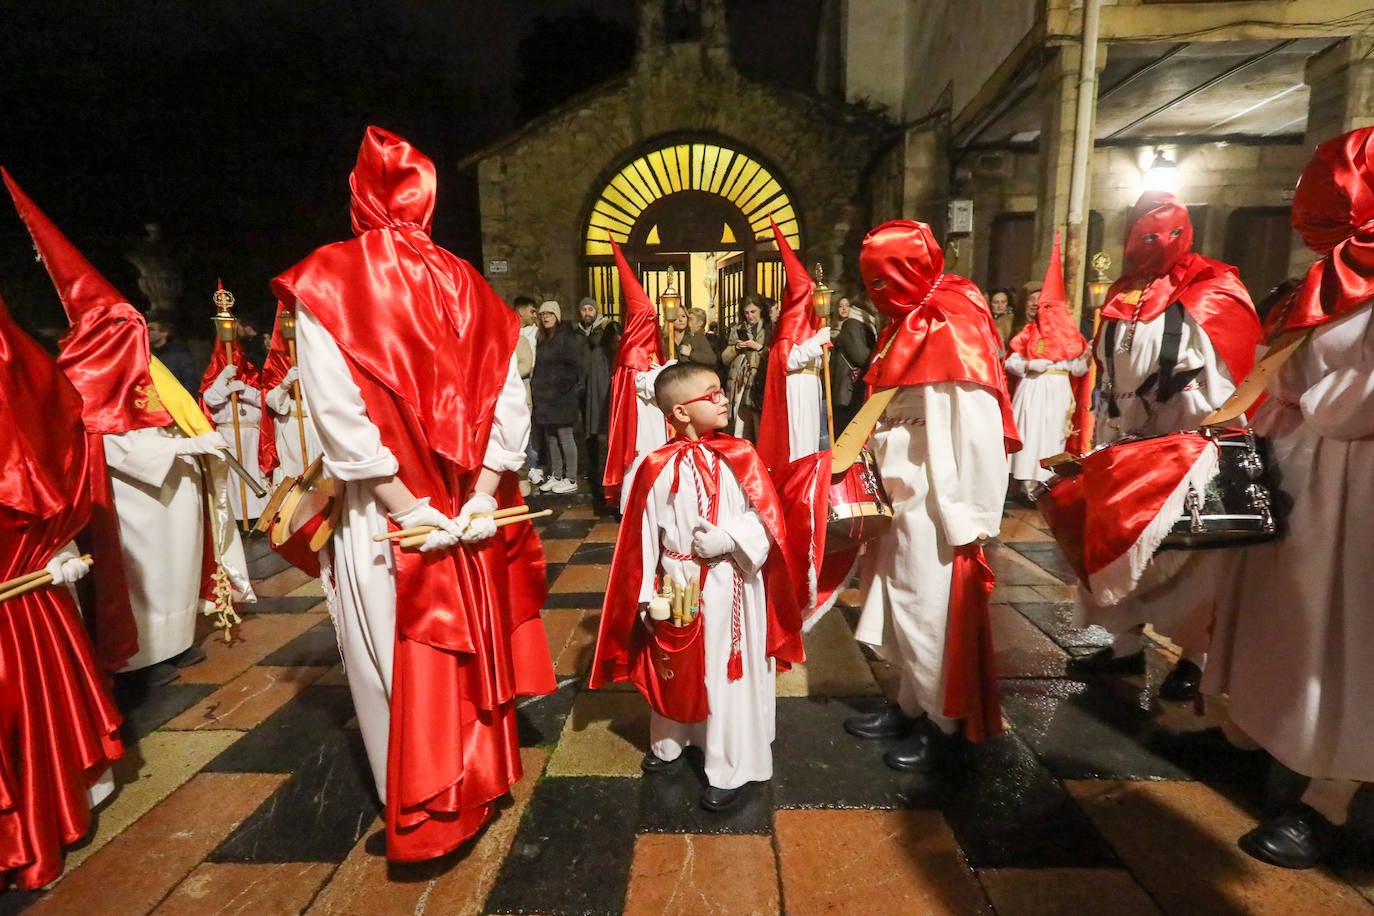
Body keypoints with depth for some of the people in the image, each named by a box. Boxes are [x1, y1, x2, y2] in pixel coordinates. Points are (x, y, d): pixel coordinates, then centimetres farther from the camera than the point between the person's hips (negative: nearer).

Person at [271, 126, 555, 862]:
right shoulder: (465, 285, 2)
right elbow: (507, 402, -5)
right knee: (473, 645, 19)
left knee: (398, 660, 11)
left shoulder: (324, 282, -8)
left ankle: (423, 808, 26)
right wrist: (479, 497, -6)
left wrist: (407, 509, -14)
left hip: (386, 515, -3)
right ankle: (480, 775, 38)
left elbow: (340, 414, -17)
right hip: (469, 510, 4)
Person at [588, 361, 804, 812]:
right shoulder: (657, 467, -7)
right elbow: (644, 537, -4)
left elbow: (766, 518, -5)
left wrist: (729, 538, -21)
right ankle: (669, 743, 44)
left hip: (730, 587, -1)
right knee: (673, 669, 19)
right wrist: (647, 598, -3)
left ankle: (729, 770, 26)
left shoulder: (739, 457, -6)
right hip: (678, 589, 1)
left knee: (729, 674, 8)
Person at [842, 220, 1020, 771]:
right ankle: (911, 707, 35)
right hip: (903, 501, 8)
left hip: (938, 506, -8)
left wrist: (971, 517, -18)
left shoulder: (954, 330, -16)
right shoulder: (907, 328, 11)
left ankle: (946, 724, 26)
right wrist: (869, 464, 10)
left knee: (934, 613, 6)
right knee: (905, 607, 18)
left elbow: (980, 433, -20)